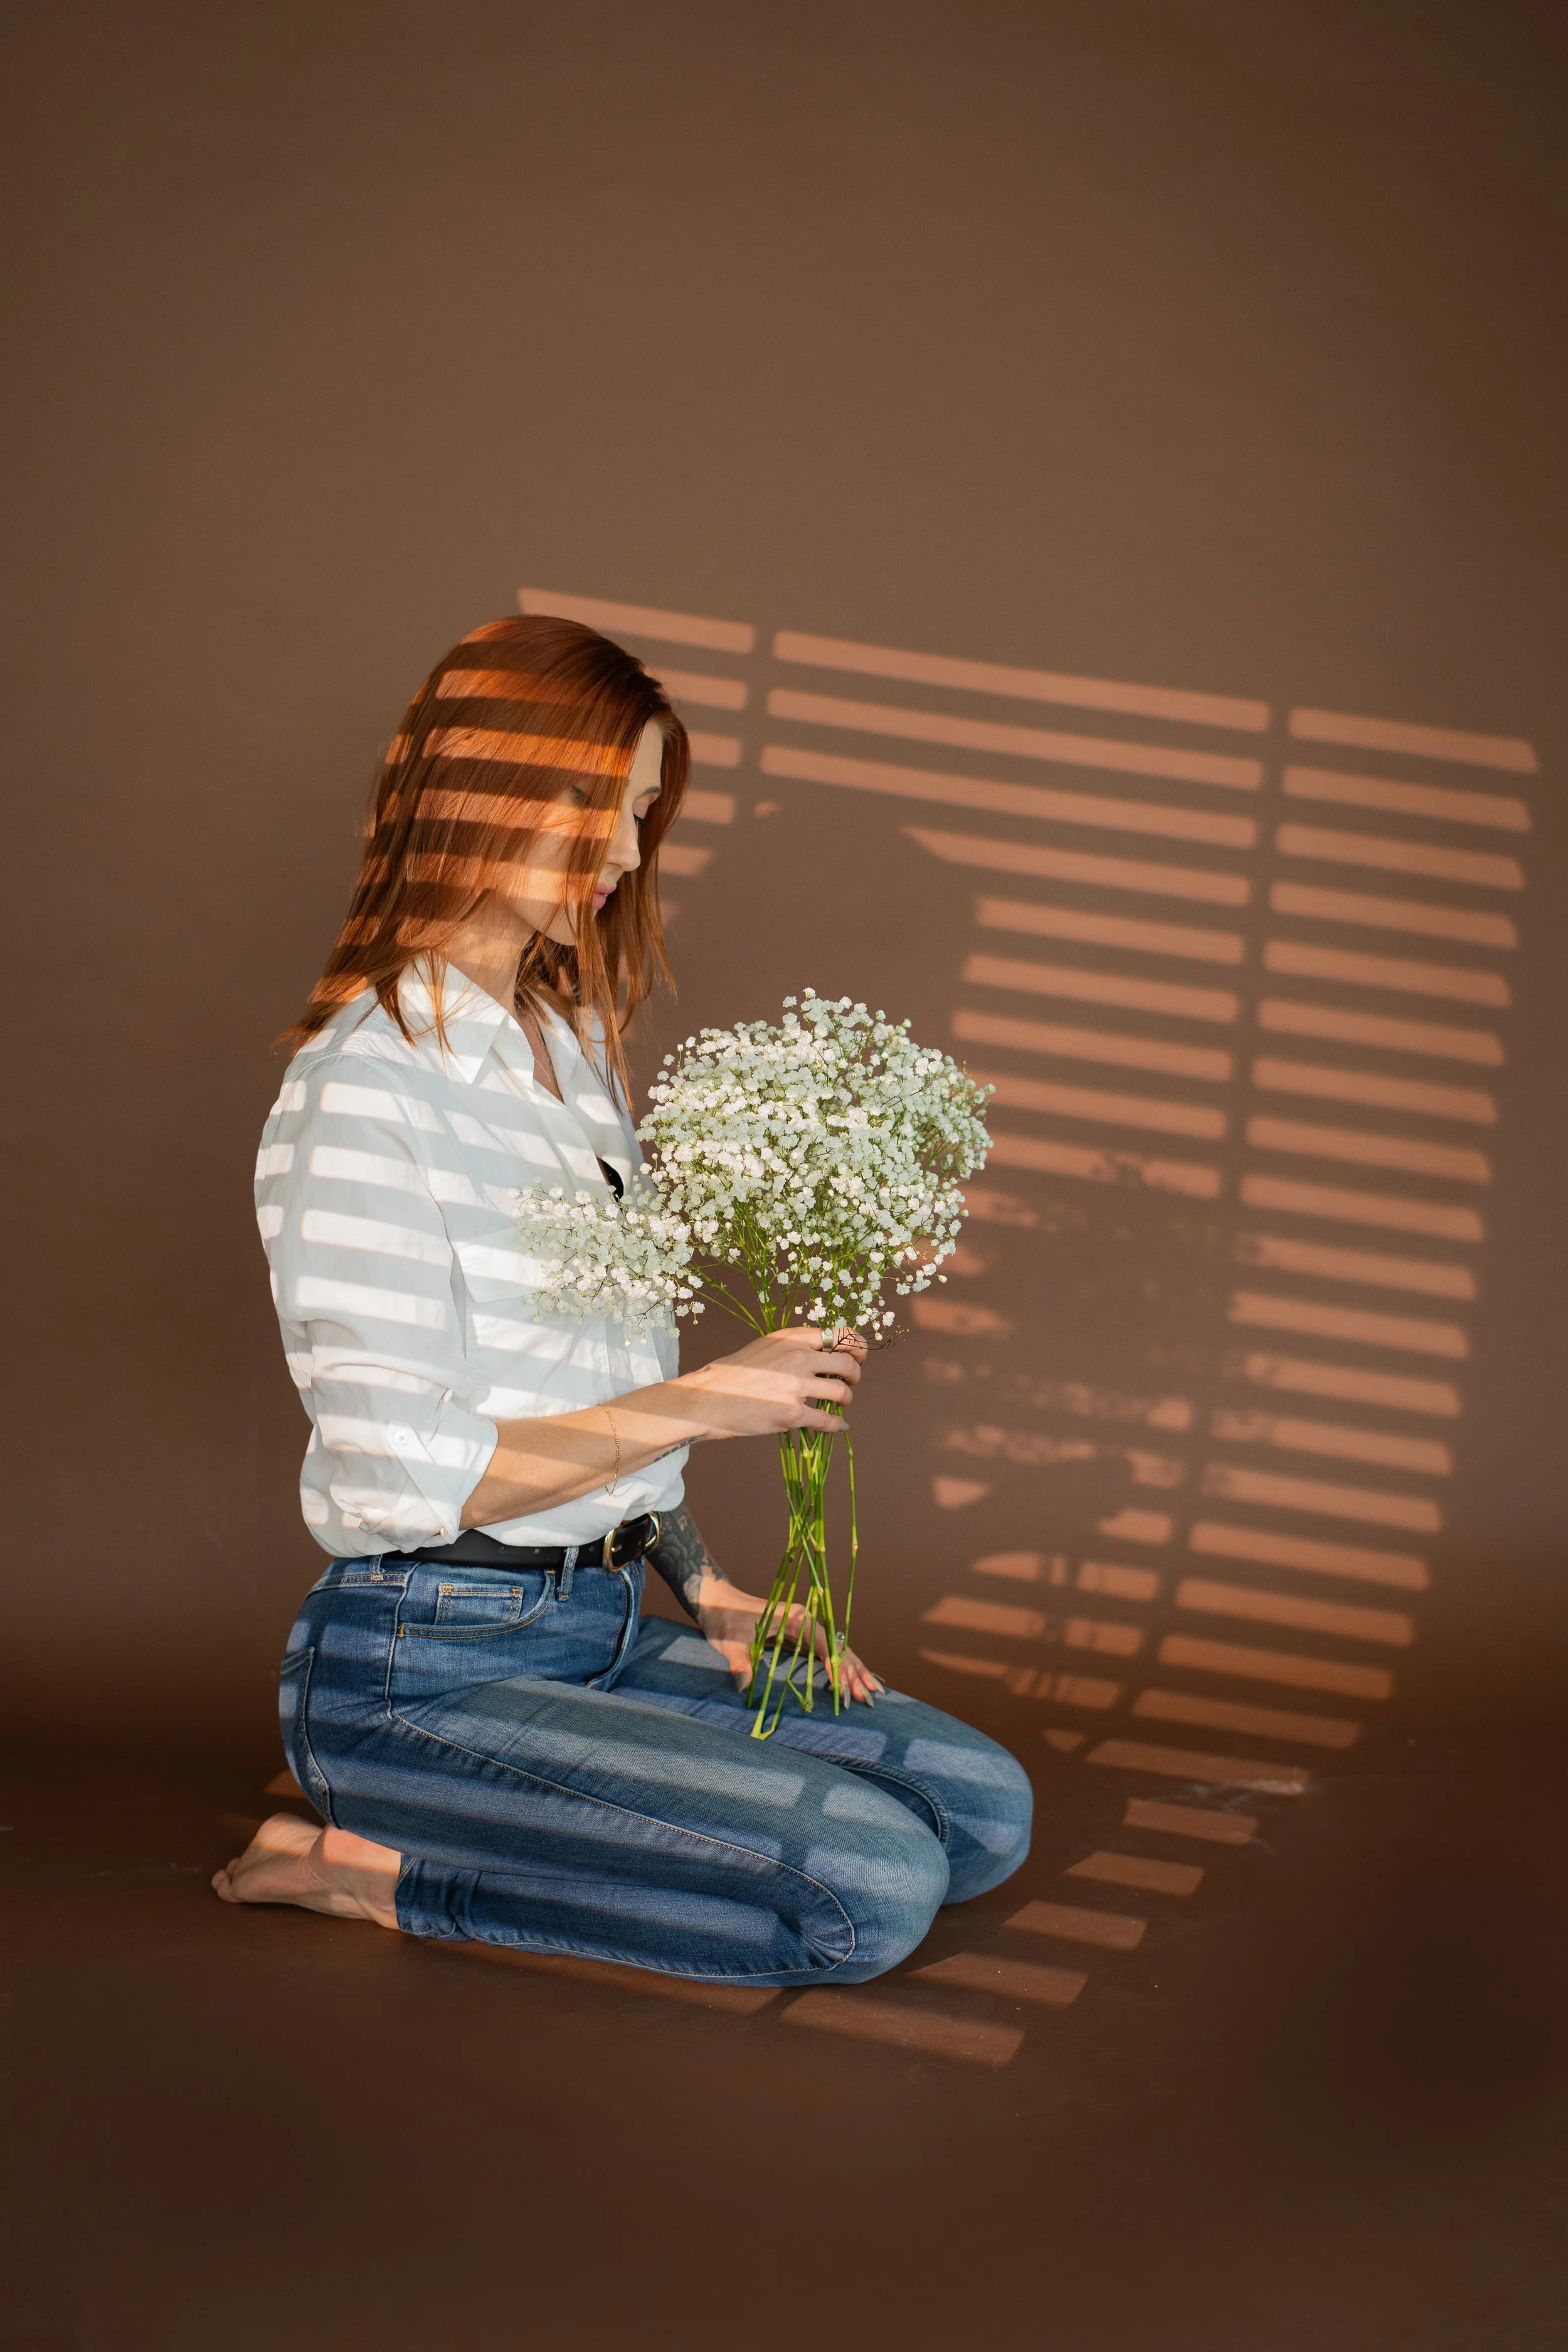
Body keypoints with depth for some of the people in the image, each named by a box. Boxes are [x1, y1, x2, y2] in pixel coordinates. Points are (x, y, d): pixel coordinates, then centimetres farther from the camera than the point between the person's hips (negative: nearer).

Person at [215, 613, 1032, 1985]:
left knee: (984, 1810, 0)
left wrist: (704, 1589, 6)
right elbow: (407, 1476, -20)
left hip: (604, 1627, 9)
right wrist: (702, 1401, -15)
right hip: (427, 1664, -9)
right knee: (873, 1887, -20)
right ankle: (377, 1868, -6)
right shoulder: (366, 1090, -15)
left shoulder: (571, 1054, 14)